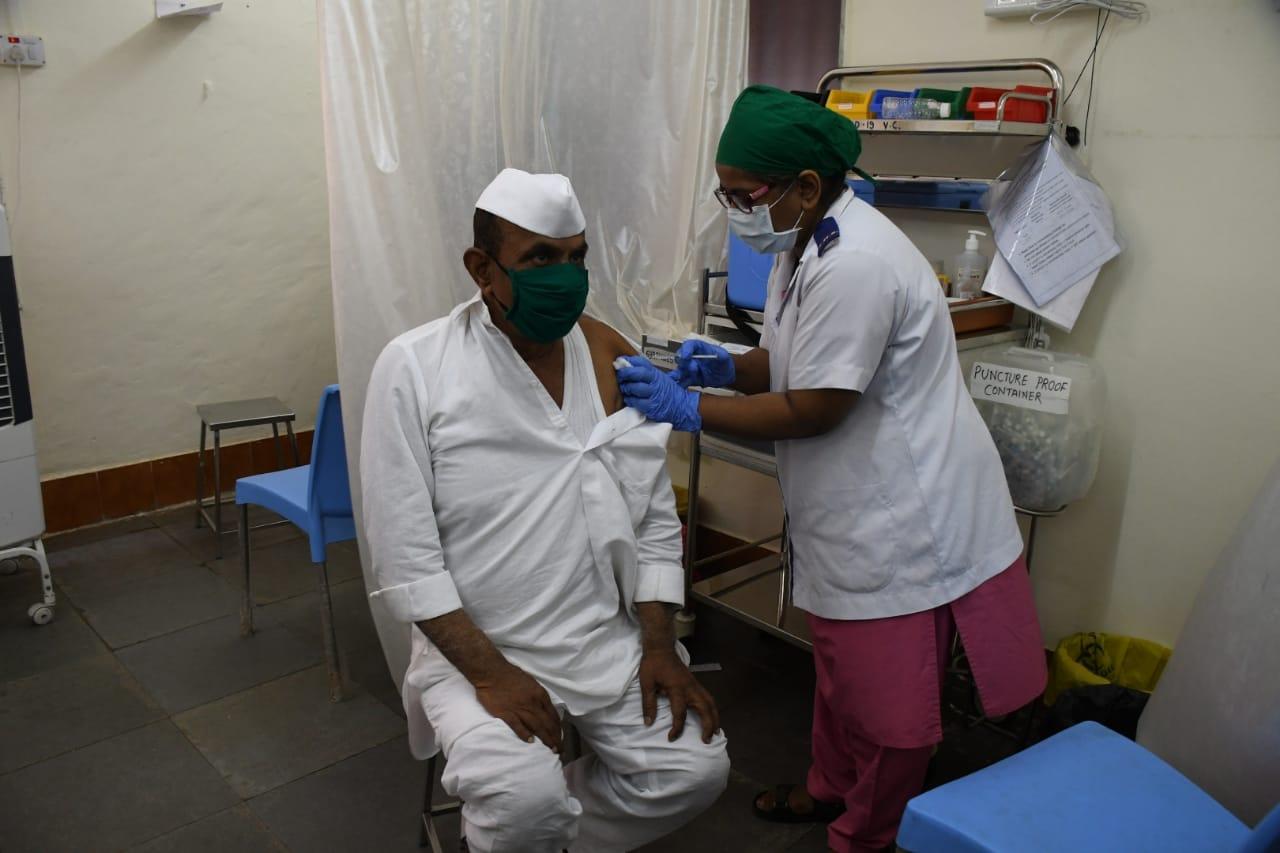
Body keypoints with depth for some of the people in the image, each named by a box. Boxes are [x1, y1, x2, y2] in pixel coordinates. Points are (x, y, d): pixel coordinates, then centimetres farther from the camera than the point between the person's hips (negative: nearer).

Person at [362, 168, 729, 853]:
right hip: (472, 644, -4)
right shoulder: (413, 368, -11)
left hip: (606, 638, 4)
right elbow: (403, 555, -12)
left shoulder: (612, 358, 1)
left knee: (696, 769, -10)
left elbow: (656, 521, 5)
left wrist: (659, 647, -3)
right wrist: (489, 673, -17)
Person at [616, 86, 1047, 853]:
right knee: (840, 668, 26)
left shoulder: (853, 265, -26)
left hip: (905, 518, -10)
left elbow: (813, 410, -24)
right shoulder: (805, 245, 7)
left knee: (887, 700, 8)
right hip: (850, 510, 10)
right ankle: (830, 789, 47)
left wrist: (690, 407, -18)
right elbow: (795, 365, 14)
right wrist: (729, 367, -5)